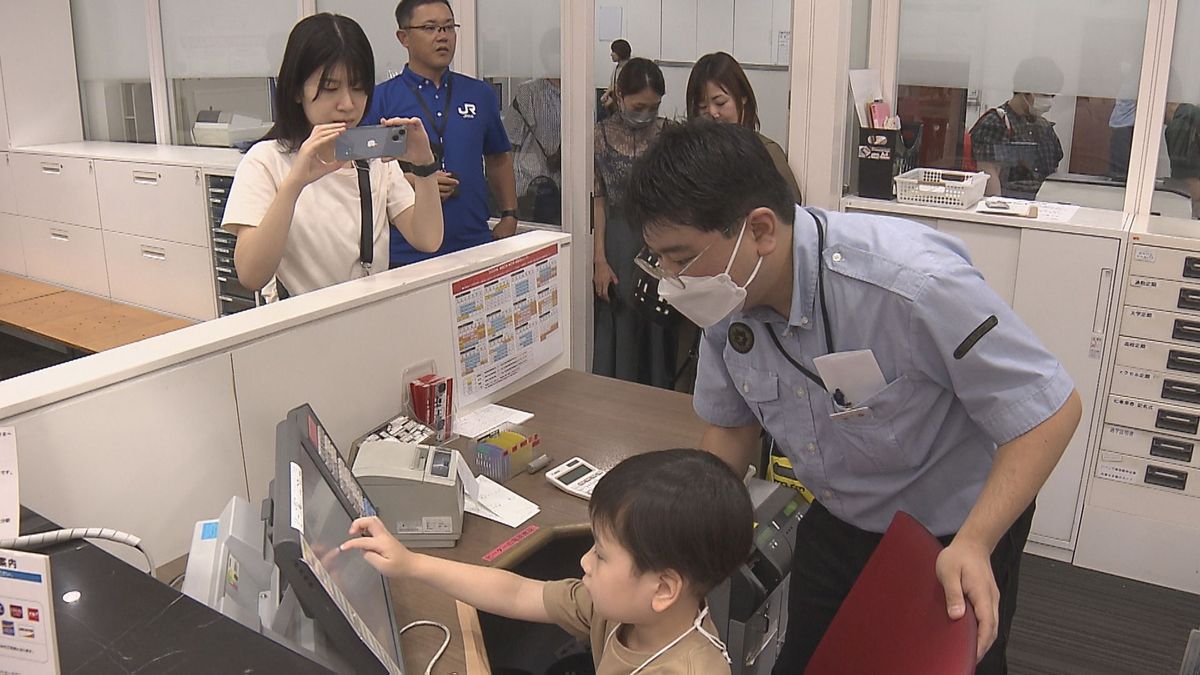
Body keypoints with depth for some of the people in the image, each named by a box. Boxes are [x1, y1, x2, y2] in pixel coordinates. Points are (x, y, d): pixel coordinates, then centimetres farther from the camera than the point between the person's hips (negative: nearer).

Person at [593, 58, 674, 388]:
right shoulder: (601, 135, -2)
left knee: (658, 334, 8)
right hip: (618, 247, -1)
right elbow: (597, 200, -3)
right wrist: (599, 260, -8)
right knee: (618, 335, 5)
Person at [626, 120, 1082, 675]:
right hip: (836, 527, 5)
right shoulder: (728, 297, -15)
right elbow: (730, 425, 1)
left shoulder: (914, 283, -36)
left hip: (957, 540, -5)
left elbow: (1051, 411, -25)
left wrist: (974, 545, -35)